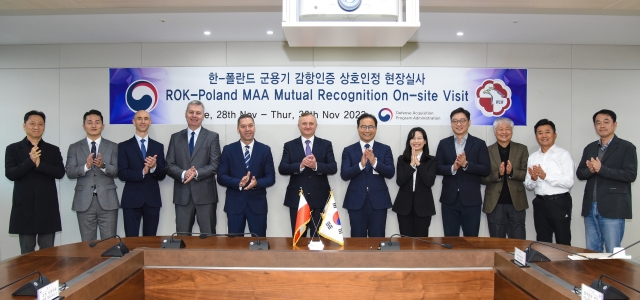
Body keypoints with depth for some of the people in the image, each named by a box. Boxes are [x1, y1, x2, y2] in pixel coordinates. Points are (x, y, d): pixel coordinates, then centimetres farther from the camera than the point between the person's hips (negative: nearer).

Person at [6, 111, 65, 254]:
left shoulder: (53, 150, 8)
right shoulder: (13, 149, 6)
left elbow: (60, 173, -3)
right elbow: (10, 174, -5)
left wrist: (39, 164, -16)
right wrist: (30, 161, -18)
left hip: (47, 207, 1)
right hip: (24, 207, 0)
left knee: (48, 251, 5)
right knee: (26, 251, 7)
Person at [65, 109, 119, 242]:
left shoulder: (113, 147, 6)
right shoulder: (74, 147, 8)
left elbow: (117, 171, -2)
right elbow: (69, 172, -1)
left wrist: (103, 166, -21)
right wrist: (86, 166, -19)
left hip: (107, 201, -1)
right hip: (84, 201, 1)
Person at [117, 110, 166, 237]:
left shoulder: (158, 146, 9)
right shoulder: (124, 146, 3)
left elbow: (162, 175, 4)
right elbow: (122, 174, -7)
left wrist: (154, 167, -17)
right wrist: (142, 172, -21)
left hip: (153, 200, 2)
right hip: (131, 200, -2)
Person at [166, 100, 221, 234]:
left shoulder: (212, 137, 4)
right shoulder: (176, 137, 11)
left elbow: (215, 165, -4)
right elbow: (169, 165, 3)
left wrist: (197, 173, -19)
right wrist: (183, 174, -16)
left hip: (205, 194, -2)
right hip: (182, 195, 2)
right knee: (182, 235, 9)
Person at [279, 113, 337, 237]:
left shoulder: (326, 144, 6)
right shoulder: (289, 145, 5)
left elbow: (333, 168, -3)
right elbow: (282, 169, -5)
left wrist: (316, 165, -21)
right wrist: (300, 165, -21)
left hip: (319, 198, 0)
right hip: (296, 198, 0)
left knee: (318, 236, 8)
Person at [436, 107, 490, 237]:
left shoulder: (479, 144, 2)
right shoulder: (443, 143, 7)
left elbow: (486, 170, -5)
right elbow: (437, 168, 1)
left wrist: (466, 164, -19)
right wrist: (452, 168, -18)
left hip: (471, 200, -1)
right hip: (449, 199, 1)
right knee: (450, 238, 8)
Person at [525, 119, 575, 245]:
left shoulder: (563, 154, -5)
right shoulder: (532, 157, 9)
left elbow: (569, 182, -15)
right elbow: (528, 186, 7)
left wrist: (545, 176, -20)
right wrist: (533, 179, -14)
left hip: (559, 202, -5)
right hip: (540, 203, 5)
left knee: (563, 243, 5)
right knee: (542, 242, 15)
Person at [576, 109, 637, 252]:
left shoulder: (626, 147, -1)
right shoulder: (590, 148, 15)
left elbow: (631, 175, -12)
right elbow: (579, 173, 11)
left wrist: (601, 169, -18)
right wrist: (590, 170, -10)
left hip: (612, 209, -5)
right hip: (590, 208, 5)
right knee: (591, 251, 11)